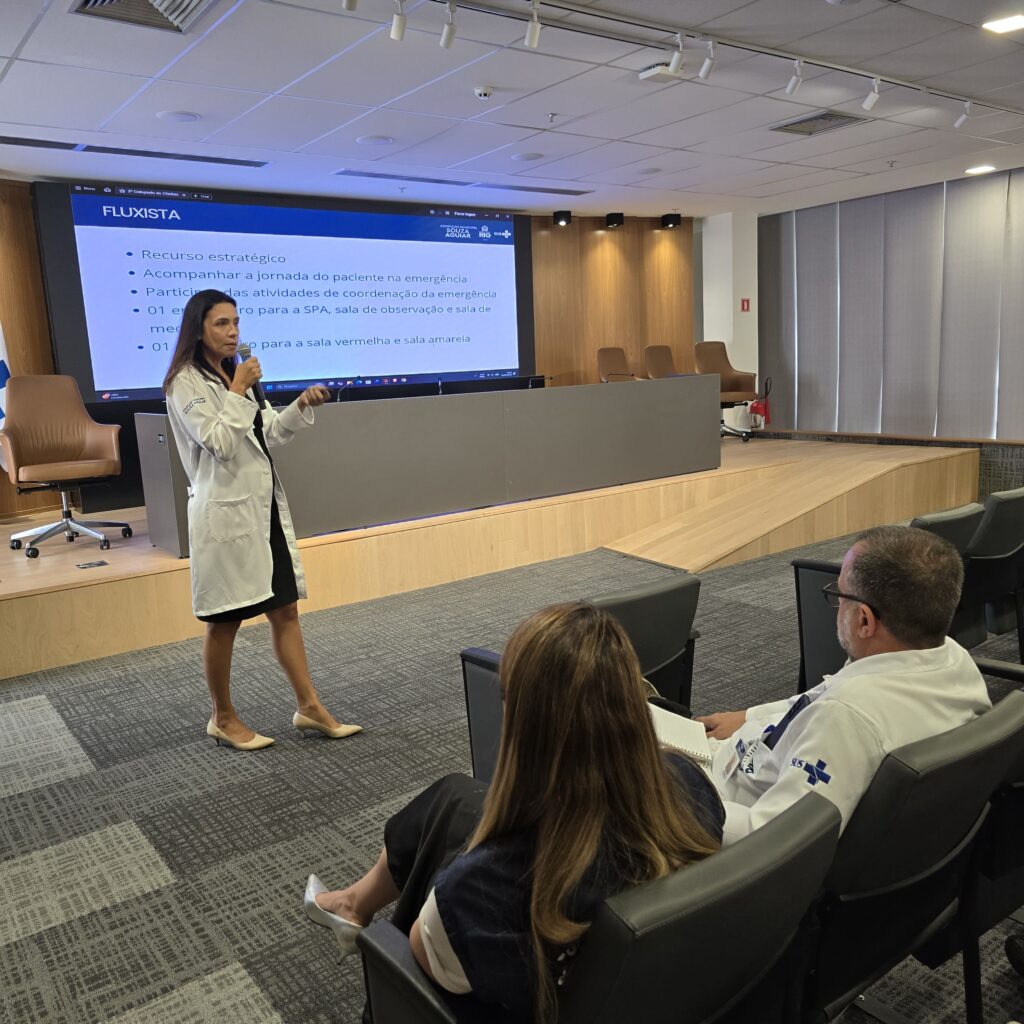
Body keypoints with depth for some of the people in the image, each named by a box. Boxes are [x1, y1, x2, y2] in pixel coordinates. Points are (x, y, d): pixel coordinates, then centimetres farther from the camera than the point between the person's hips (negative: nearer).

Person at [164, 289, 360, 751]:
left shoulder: (234, 375, 16)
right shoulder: (186, 382, -9)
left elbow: (269, 432, 17)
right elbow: (219, 443, -17)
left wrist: (302, 406, 3)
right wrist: (239, 392, -15)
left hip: (264, 505, 8)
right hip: (226, 511, -8)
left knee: (285, 608, 8)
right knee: (225, 621, 4)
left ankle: (309, 706, 15)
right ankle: (223, 718, 20)